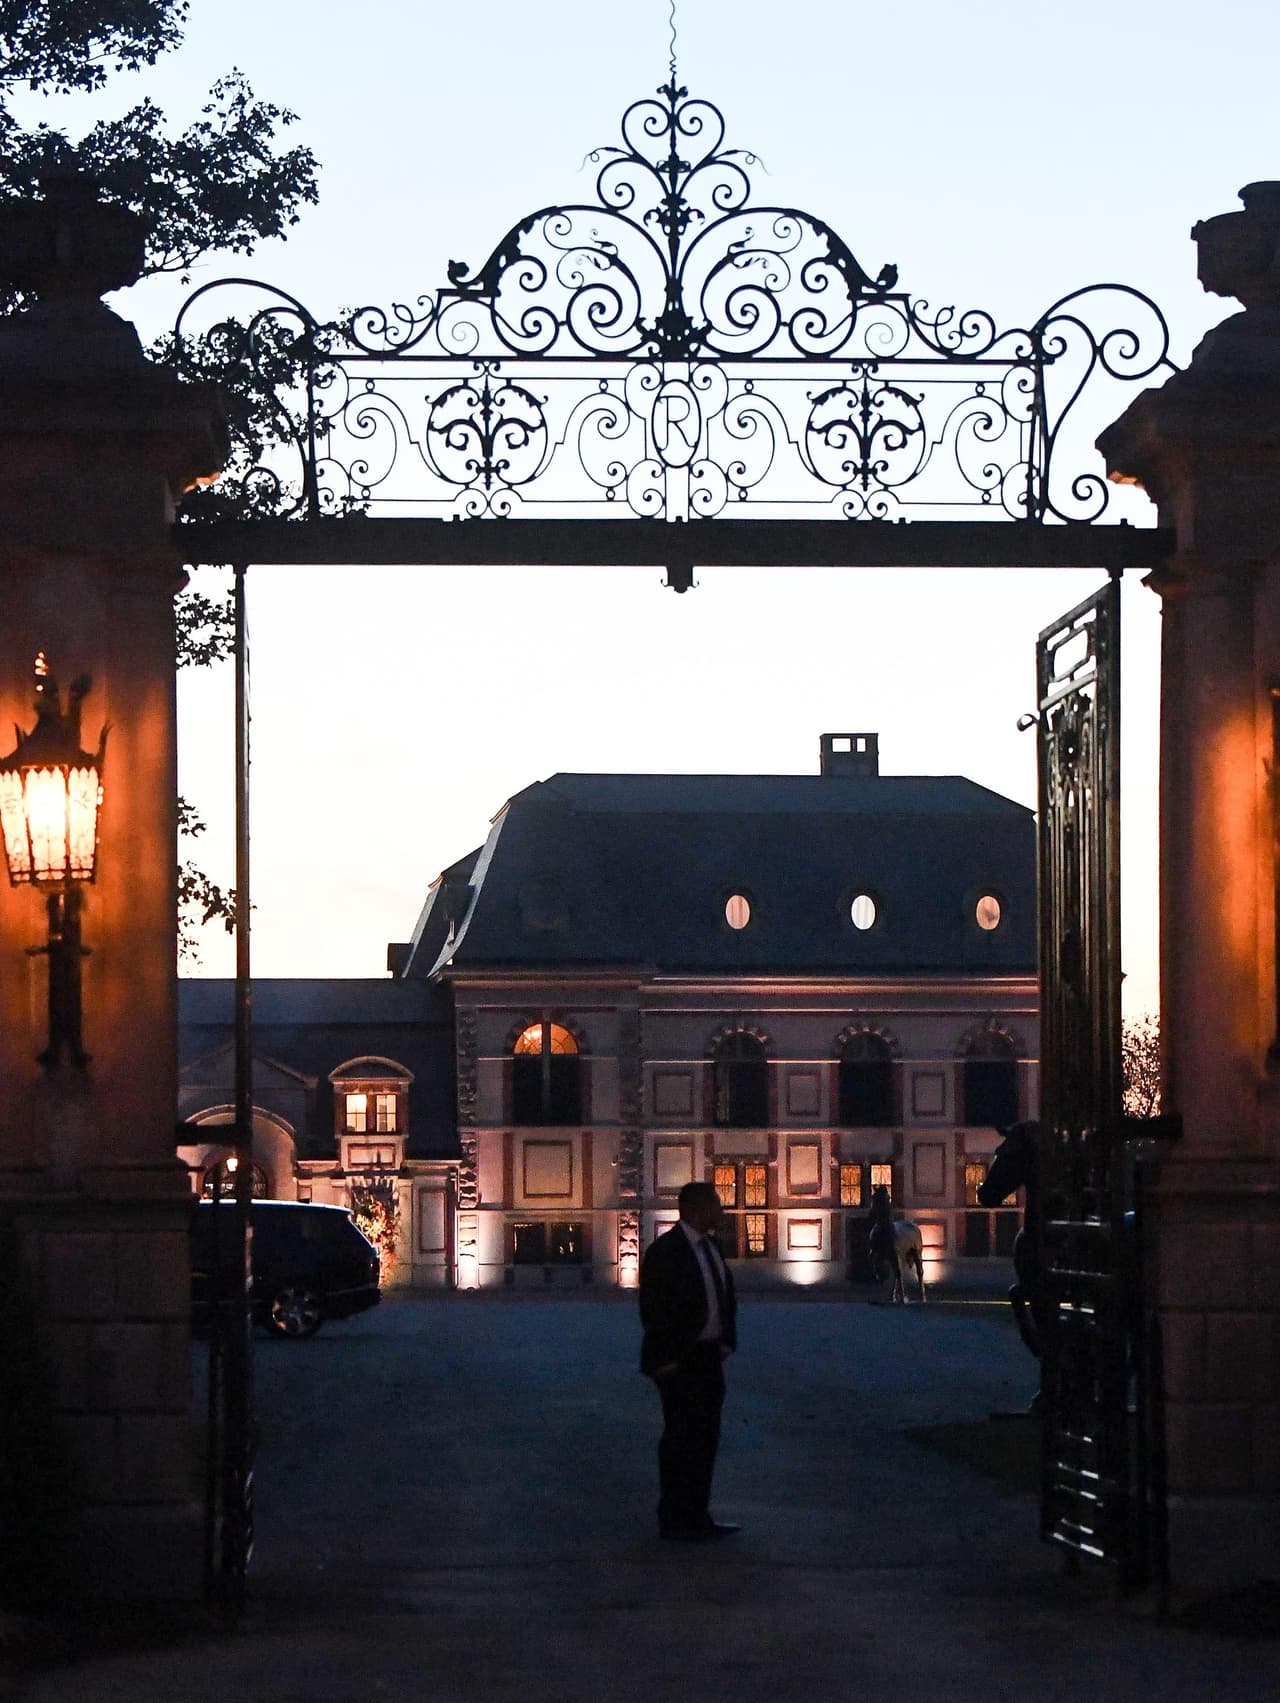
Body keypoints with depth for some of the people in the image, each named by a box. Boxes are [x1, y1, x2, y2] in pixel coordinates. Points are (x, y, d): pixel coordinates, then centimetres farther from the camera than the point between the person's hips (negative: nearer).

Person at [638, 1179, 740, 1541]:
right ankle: (673, 1521, 4)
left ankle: (697, 1515, 21)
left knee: (705, 1437, 12)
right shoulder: (665, 1251, -15)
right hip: (679, 1362, -9)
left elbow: (727, 1296, 21)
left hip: (709, 1358, 9)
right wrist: (666, 1359, -17)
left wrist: (727, 1341, 11)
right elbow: (653, 1307, -17)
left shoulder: (711, 1246, 12)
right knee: (680, 1439, -3)